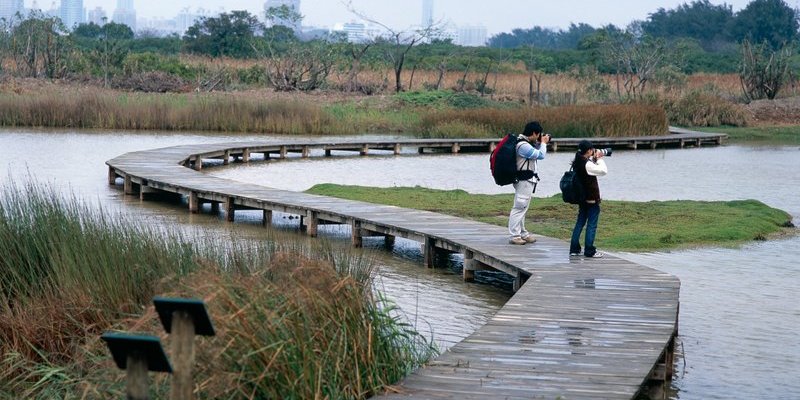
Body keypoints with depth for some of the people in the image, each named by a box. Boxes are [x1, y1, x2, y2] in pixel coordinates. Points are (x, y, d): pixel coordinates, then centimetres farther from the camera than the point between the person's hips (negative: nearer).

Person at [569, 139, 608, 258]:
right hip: (592, 199, -9)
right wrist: (599, 159, -10)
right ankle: (589, 251, 1)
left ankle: (574, 249, 14)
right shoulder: (587, 164, -21)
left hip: (582, 198, 9)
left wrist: (595, 159, 6)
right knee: (592, 224, -1)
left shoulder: (577, 162, 5)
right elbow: (603, 171, -22)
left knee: (580, 222, 14)